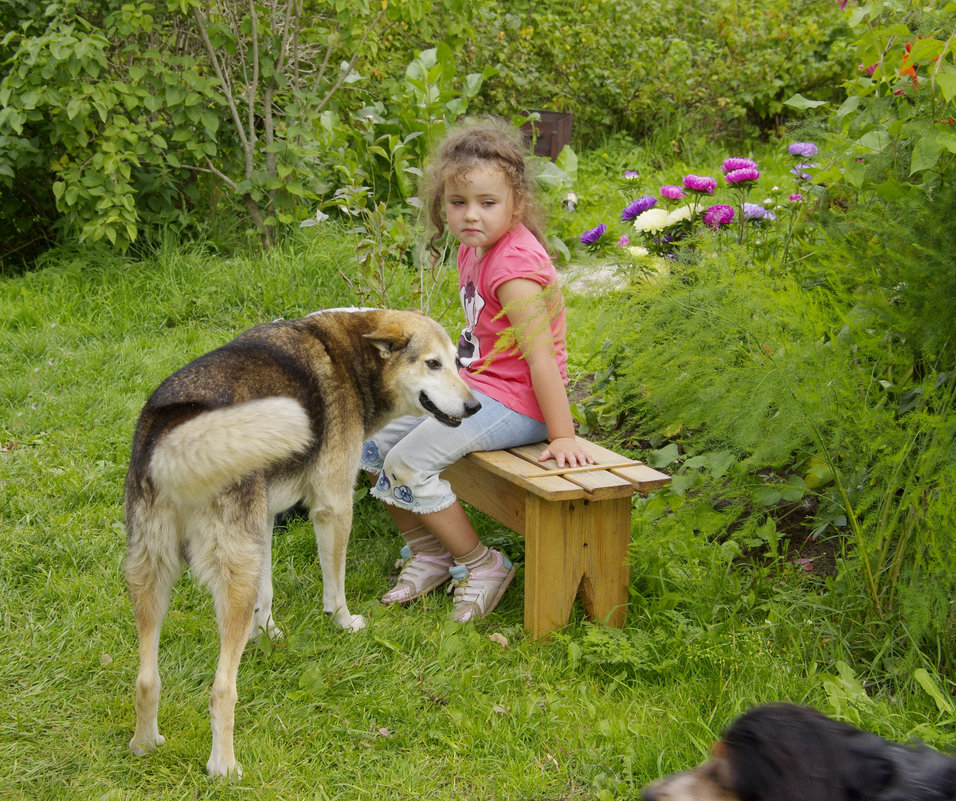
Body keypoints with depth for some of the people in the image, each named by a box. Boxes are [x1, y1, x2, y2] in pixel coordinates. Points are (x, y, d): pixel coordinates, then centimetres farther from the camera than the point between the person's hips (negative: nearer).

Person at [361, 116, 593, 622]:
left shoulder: (514, 268, -23)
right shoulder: (472, 249, 6)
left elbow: (541, 355, -25)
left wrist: (562, 437, -25)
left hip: (513, 404, -10)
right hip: (474, 386, 10)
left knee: (408, 463, -19)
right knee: (375, 442, 8)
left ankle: (482, 566, -3)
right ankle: (426, 553, 19)